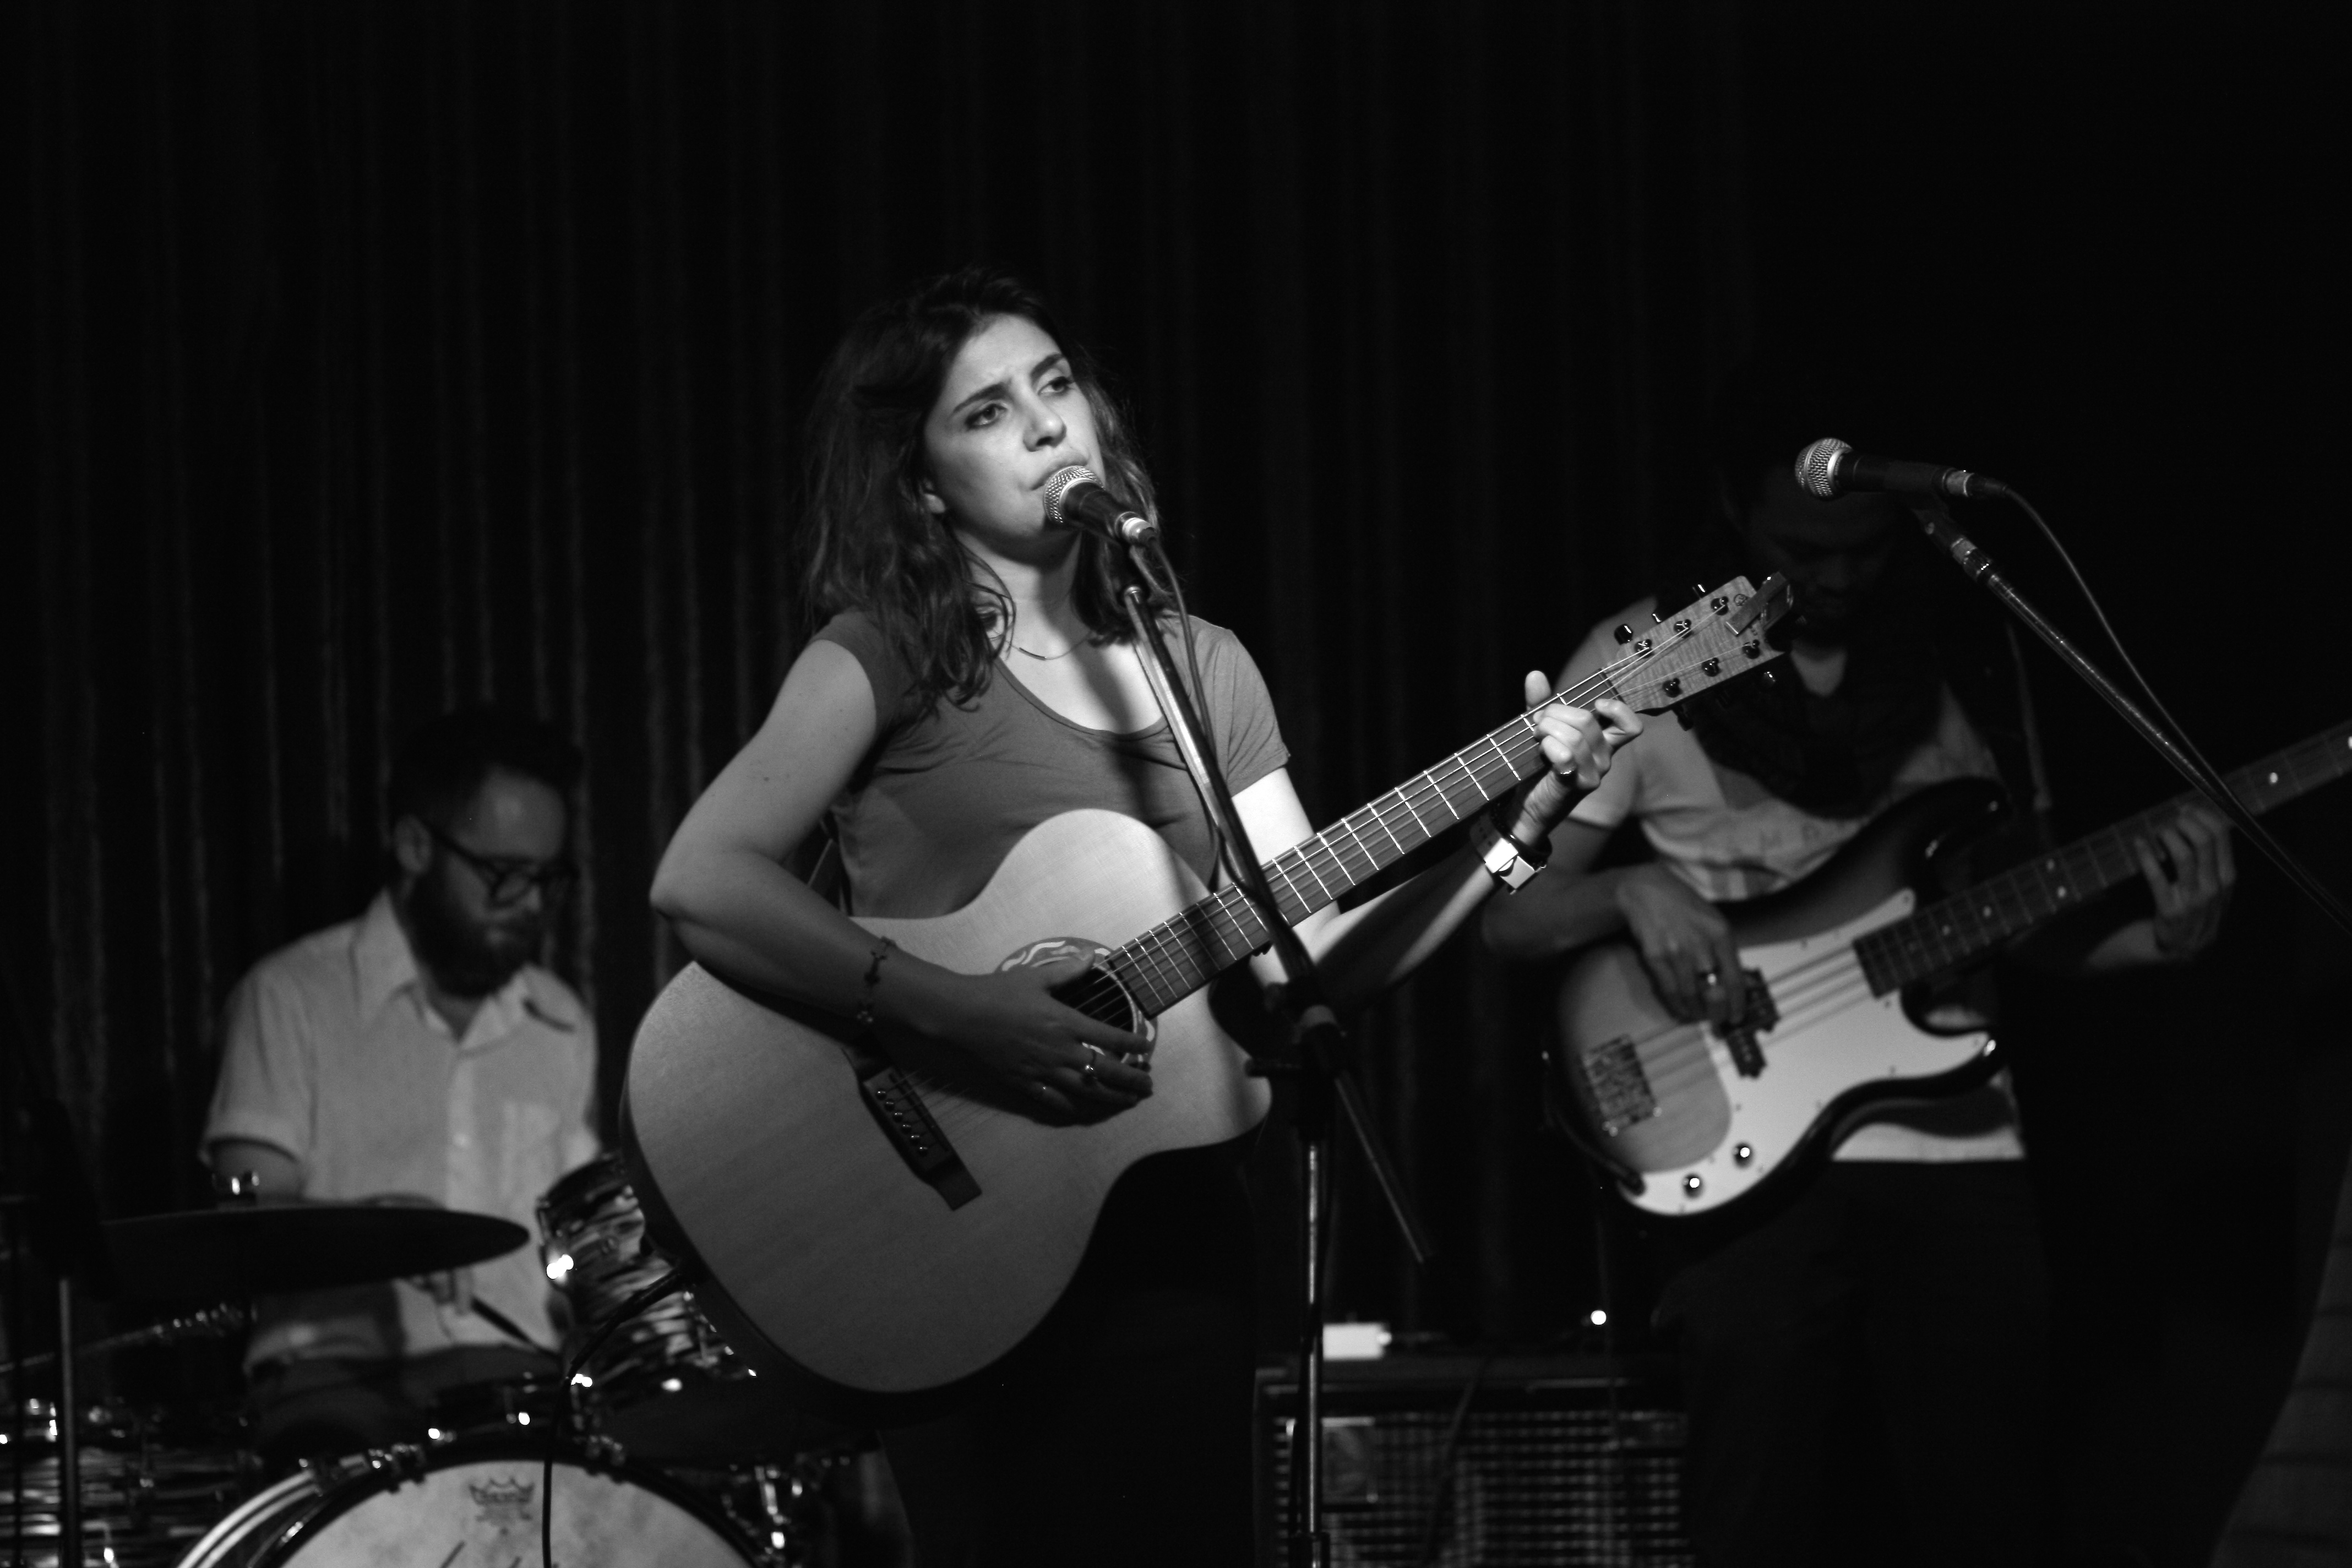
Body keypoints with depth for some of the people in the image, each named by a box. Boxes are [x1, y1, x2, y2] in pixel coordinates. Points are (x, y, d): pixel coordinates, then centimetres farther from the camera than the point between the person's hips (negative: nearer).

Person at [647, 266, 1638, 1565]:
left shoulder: (1204, 672, 12)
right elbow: (699, 883, -17)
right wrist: (953, 1014, -24)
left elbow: (1309, 961, 8)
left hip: (1166, 1224, 4)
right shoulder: (886, 657, -4)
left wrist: (1514, 827, -4)